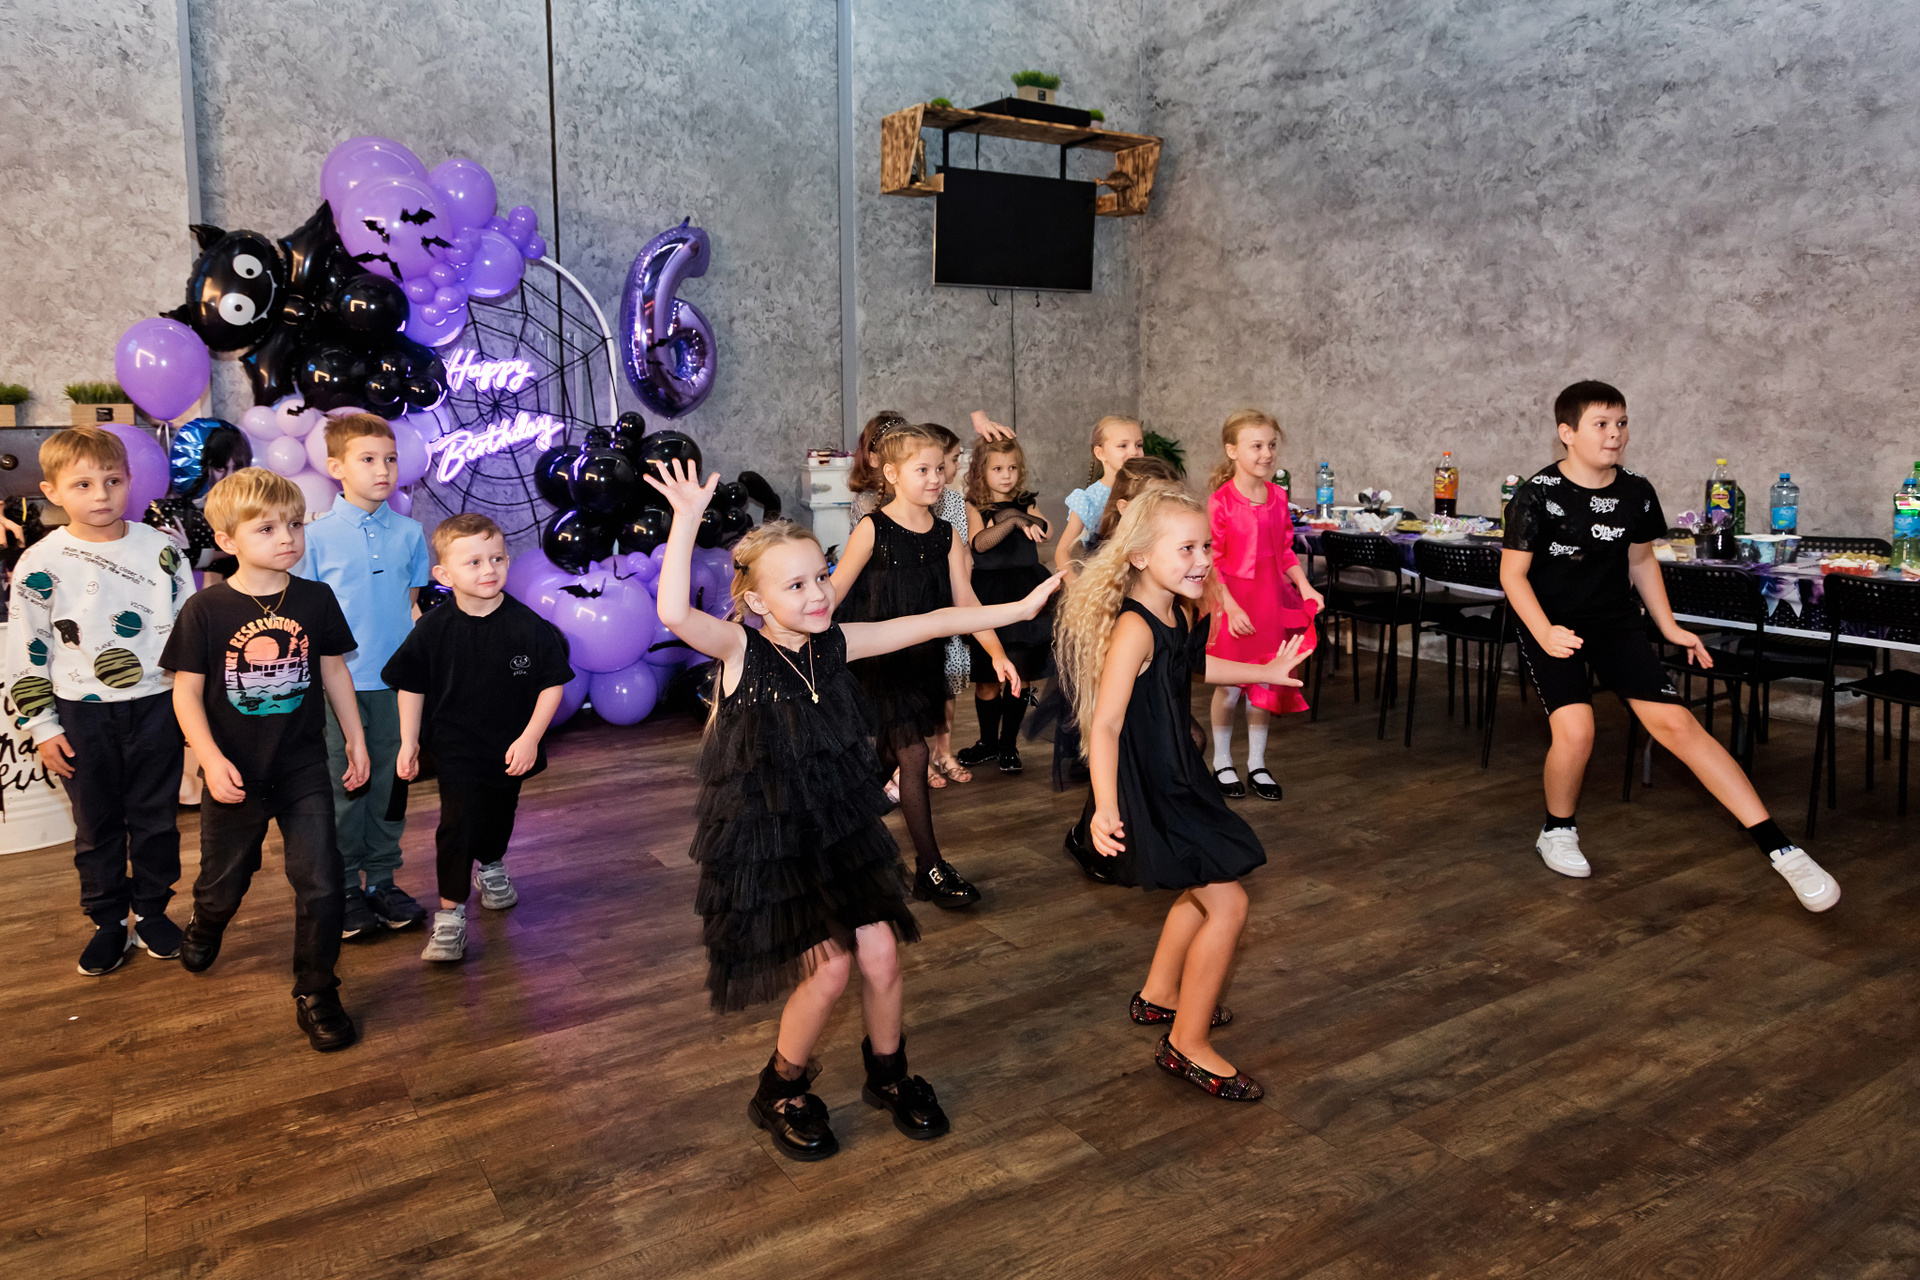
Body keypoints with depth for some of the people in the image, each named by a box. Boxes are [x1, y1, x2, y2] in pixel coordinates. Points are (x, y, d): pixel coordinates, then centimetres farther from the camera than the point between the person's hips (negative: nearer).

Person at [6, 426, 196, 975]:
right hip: (83, 714, -1)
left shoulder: (160, 549, -2)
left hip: (156, 704, 1)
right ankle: (108, 922, 25)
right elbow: (25, 653, -1)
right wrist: (42, 726, -2)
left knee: (155, 817, 11)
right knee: (96, 824, 11)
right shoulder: (41, 563, -5)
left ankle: (152, 911, 27)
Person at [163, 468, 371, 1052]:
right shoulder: (205, 610, -11)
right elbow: (186, 691, -7)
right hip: (236, 775, -1)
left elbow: (334, 670, 7)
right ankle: (206, 924, 56)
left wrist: (356, 738, 9)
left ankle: (316, 995, 12)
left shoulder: (316, 599, -4)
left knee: (320, 882, -4)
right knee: (225, 878, 19)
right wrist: (212, 759, -16)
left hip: (304, 769, 1)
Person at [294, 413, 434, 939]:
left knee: (390, 783, 11)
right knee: (344, 786, 5)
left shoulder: (409, 532, 3)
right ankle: (343, 887, 19)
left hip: (395, 680, 3)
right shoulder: (316, 534, -5)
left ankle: (382, 880, 25)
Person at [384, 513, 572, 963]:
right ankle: (450, 913, 6)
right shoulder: (433, 630, -12)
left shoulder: (528, 626, -15)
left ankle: (491, 867, 52)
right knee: (458, 824, -9)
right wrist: (409, 742, 1)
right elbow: (412, 687, 1)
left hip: (512, 748, 2)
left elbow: (552, 684, -8)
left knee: (501, 815, 22)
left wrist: (530, 738, -13)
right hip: (457, 748, -2)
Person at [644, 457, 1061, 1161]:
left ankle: (889, 1074, 35)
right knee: (830, 966, -4)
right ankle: (781, 1092, 24)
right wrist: (687, 519, -43)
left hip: (844, 826, 5)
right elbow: (674, 614, -37)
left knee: (881, 955, 7)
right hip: (768, 838, -5)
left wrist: (1019, 607, 2)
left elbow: (930, 623, 1)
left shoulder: (835, 643, -3)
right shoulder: (741, 649, -17)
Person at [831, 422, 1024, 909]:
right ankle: (930, 869, 1)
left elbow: (965, 599, 1)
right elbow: (835, 592, -8)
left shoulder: (946, 535, 3)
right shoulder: (872, 530, -12)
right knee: (913, 755, -7)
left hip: (924, 658, 6)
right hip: (880, 661, -5)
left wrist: (997, 654, -8)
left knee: (893, 754, 14)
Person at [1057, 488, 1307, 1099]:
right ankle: (1186, 1045, 10)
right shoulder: (1133, 629, -27)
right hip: (1147, 791, -10)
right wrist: (1106, 808, -41)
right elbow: (1105, 724, -32)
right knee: (1227, 904, -5)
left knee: (1201, 892, 25)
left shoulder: (1180, 611, 1)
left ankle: (1159, 995, 46)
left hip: (1179, 776, 10)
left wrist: (1266, 672, 29)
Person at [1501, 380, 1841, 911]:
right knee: (1575, 731, -23)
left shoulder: (1635, 491, 1)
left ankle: (1780, 848, -4)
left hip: (1617, 623, 4)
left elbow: (1641, 560, 16)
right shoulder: (1537, 494, -14)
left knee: (1677, 723, -7)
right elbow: (1513, 573, -12)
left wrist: (1670, 628, 13)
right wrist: (1545, 633, -26)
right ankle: (1557, 831, 7)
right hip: (1551, 628, -4)